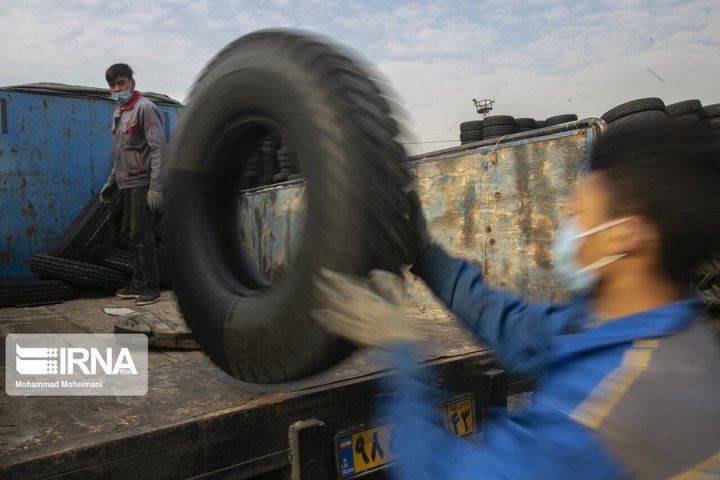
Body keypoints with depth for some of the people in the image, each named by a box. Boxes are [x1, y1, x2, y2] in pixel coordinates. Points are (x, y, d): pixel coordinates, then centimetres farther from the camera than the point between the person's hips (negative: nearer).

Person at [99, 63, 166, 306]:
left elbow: (158, 148, -16)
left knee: (141, 234, -7)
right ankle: (138, 282, 22)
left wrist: (156, 187, -23)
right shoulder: (119, 113, 19)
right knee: (129, 234, 11)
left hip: (143, 183, -9)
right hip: (129, 184, 9)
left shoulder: (144, 108, -8)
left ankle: (151, 287, 2)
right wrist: (111, 181, 24)